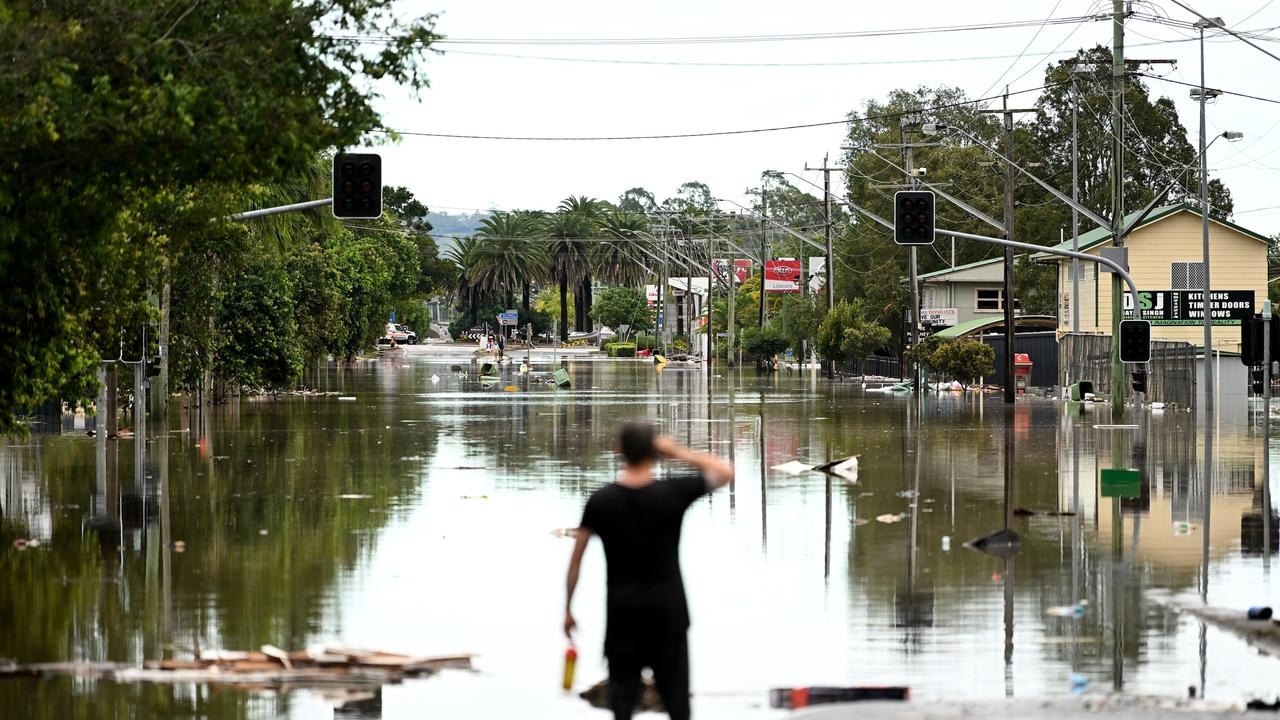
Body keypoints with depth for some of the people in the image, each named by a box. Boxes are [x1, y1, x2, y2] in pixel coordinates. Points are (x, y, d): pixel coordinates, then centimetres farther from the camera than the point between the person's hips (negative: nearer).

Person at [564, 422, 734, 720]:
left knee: (622, 688, 5)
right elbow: (726, 471, 2)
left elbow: (576, 558, -4)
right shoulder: (673, 492, -11)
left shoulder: (601, 500, -6)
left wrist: (568, 609, 5)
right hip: (667, 607, -1)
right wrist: (680, 454, -2)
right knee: (674, 686, 9)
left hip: (622, 608, 1)